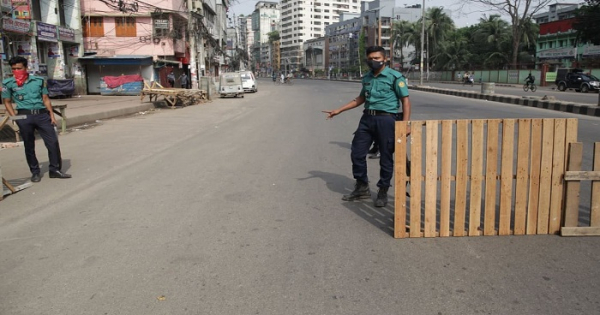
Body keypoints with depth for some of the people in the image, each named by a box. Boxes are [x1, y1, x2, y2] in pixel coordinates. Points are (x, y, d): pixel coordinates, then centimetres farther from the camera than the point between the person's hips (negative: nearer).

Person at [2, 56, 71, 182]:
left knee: (53, 142, -3)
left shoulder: (39, 80, 8)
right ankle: (35, 172, 19)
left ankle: (55, 170, 8)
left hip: (42, 114, 1)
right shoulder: (8, 83, 4)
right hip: (24, 116, -1)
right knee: (29, 146, 6)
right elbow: (7, 102, 8)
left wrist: (52, 115, 5)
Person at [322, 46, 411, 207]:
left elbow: (405, 100, -7)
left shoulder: (395, 77, -5)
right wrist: (339, 110, 21)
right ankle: (362, 188, 23)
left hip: (386, 119, -6)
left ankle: (383, 192, 17)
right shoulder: (367, 78, 14)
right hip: (367, 118, 6)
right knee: (357, 153, 6)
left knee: (386, 158, 2)